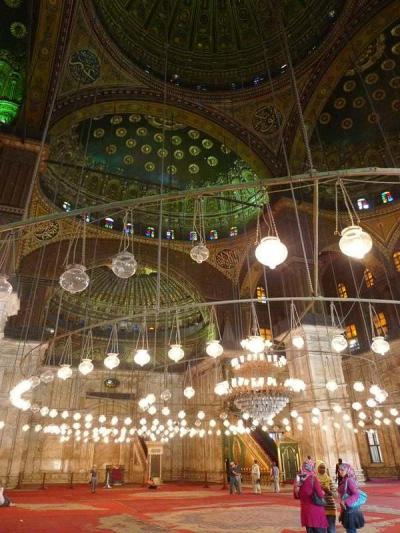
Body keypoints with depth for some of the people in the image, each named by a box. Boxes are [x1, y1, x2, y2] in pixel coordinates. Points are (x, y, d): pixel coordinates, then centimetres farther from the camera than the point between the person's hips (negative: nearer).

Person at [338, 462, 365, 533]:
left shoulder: (349, 480, -18)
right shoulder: (343, 480, 8)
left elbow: (356, 494, -24)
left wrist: (346, 502, -26)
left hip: (351, 509, -9)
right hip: (347, 509, 9)